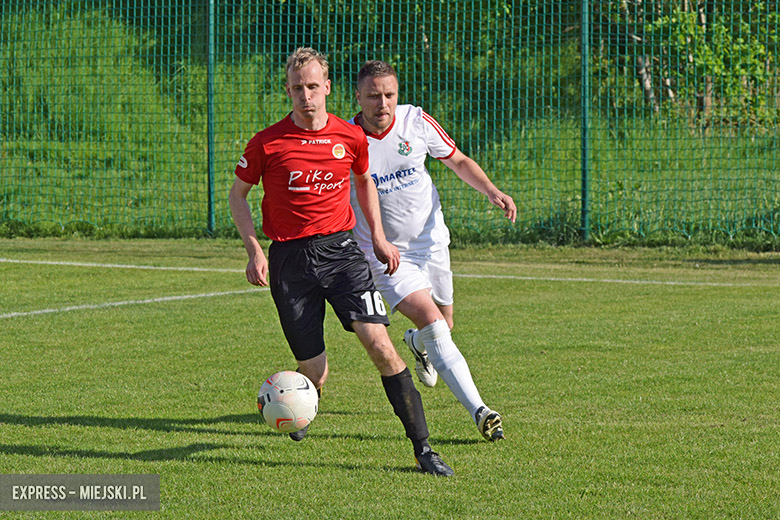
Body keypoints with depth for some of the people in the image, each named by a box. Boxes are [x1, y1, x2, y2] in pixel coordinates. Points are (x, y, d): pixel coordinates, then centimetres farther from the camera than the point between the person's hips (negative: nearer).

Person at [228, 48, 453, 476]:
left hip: (340, 248, 1)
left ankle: (422, 447, -13)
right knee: (314, 375, 0)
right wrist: (254, 251, -3)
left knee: (379, 344, -17)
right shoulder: (267, 143, -5)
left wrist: (378, 237, 17)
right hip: (289, 258, -1)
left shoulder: (351, 138, 3)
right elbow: (237, 194, 7)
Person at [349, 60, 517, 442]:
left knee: (443, 325, 16)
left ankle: (417, 343, 55)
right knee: (432, 323, -20)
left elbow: (458, 161, 6)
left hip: (431, 242, 4)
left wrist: (492, 191, -10)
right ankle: (478, 412, -24)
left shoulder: (417, 122, -9)